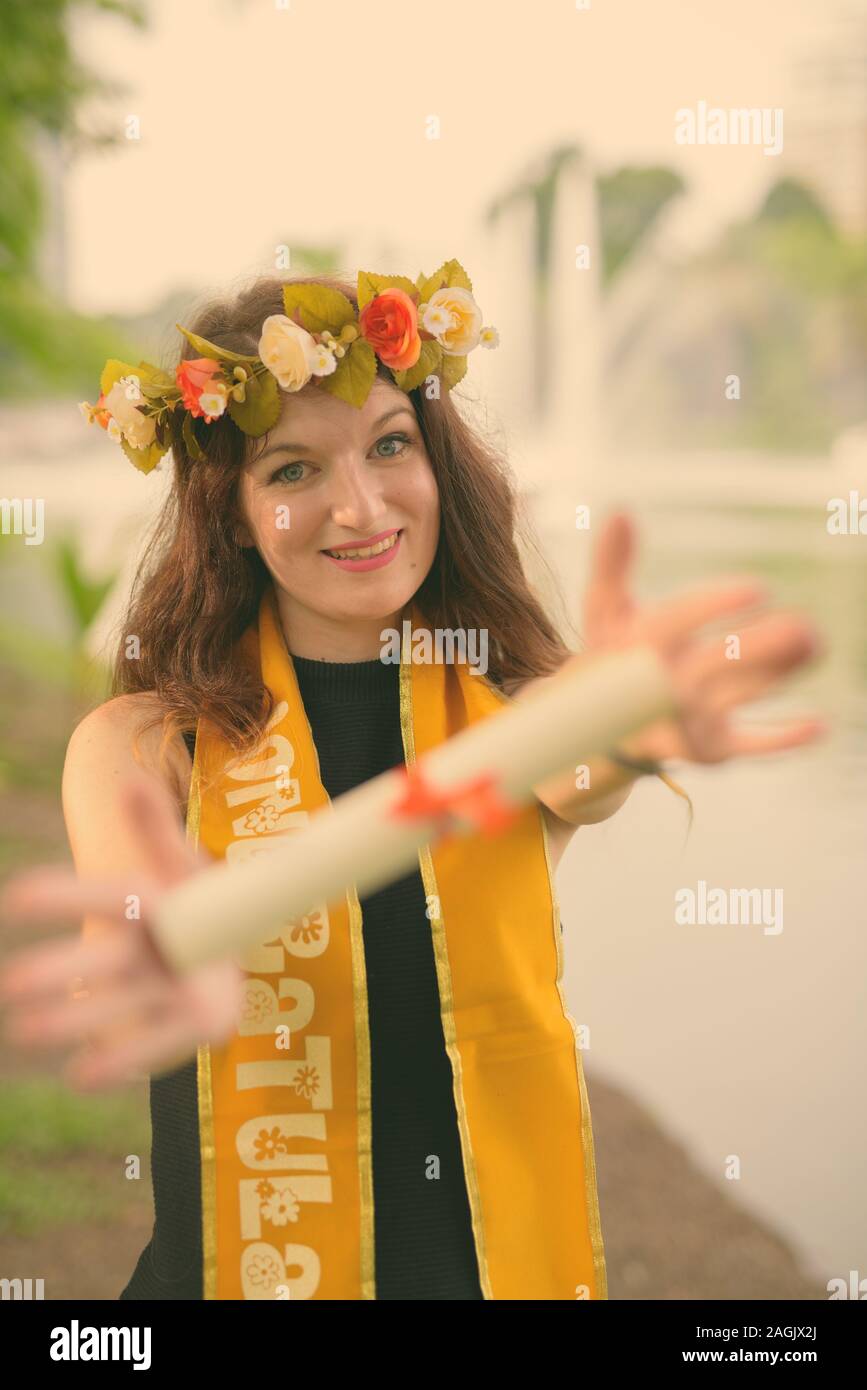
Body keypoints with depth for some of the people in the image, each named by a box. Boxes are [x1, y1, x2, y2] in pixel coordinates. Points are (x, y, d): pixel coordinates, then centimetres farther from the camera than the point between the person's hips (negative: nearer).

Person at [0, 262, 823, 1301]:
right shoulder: (139, 743, -8)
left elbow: (575, 782, -26)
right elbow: (126, 891, -27)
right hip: (233, 1261, -1)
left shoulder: (516, 703, -5)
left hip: (508, 1259, 2)